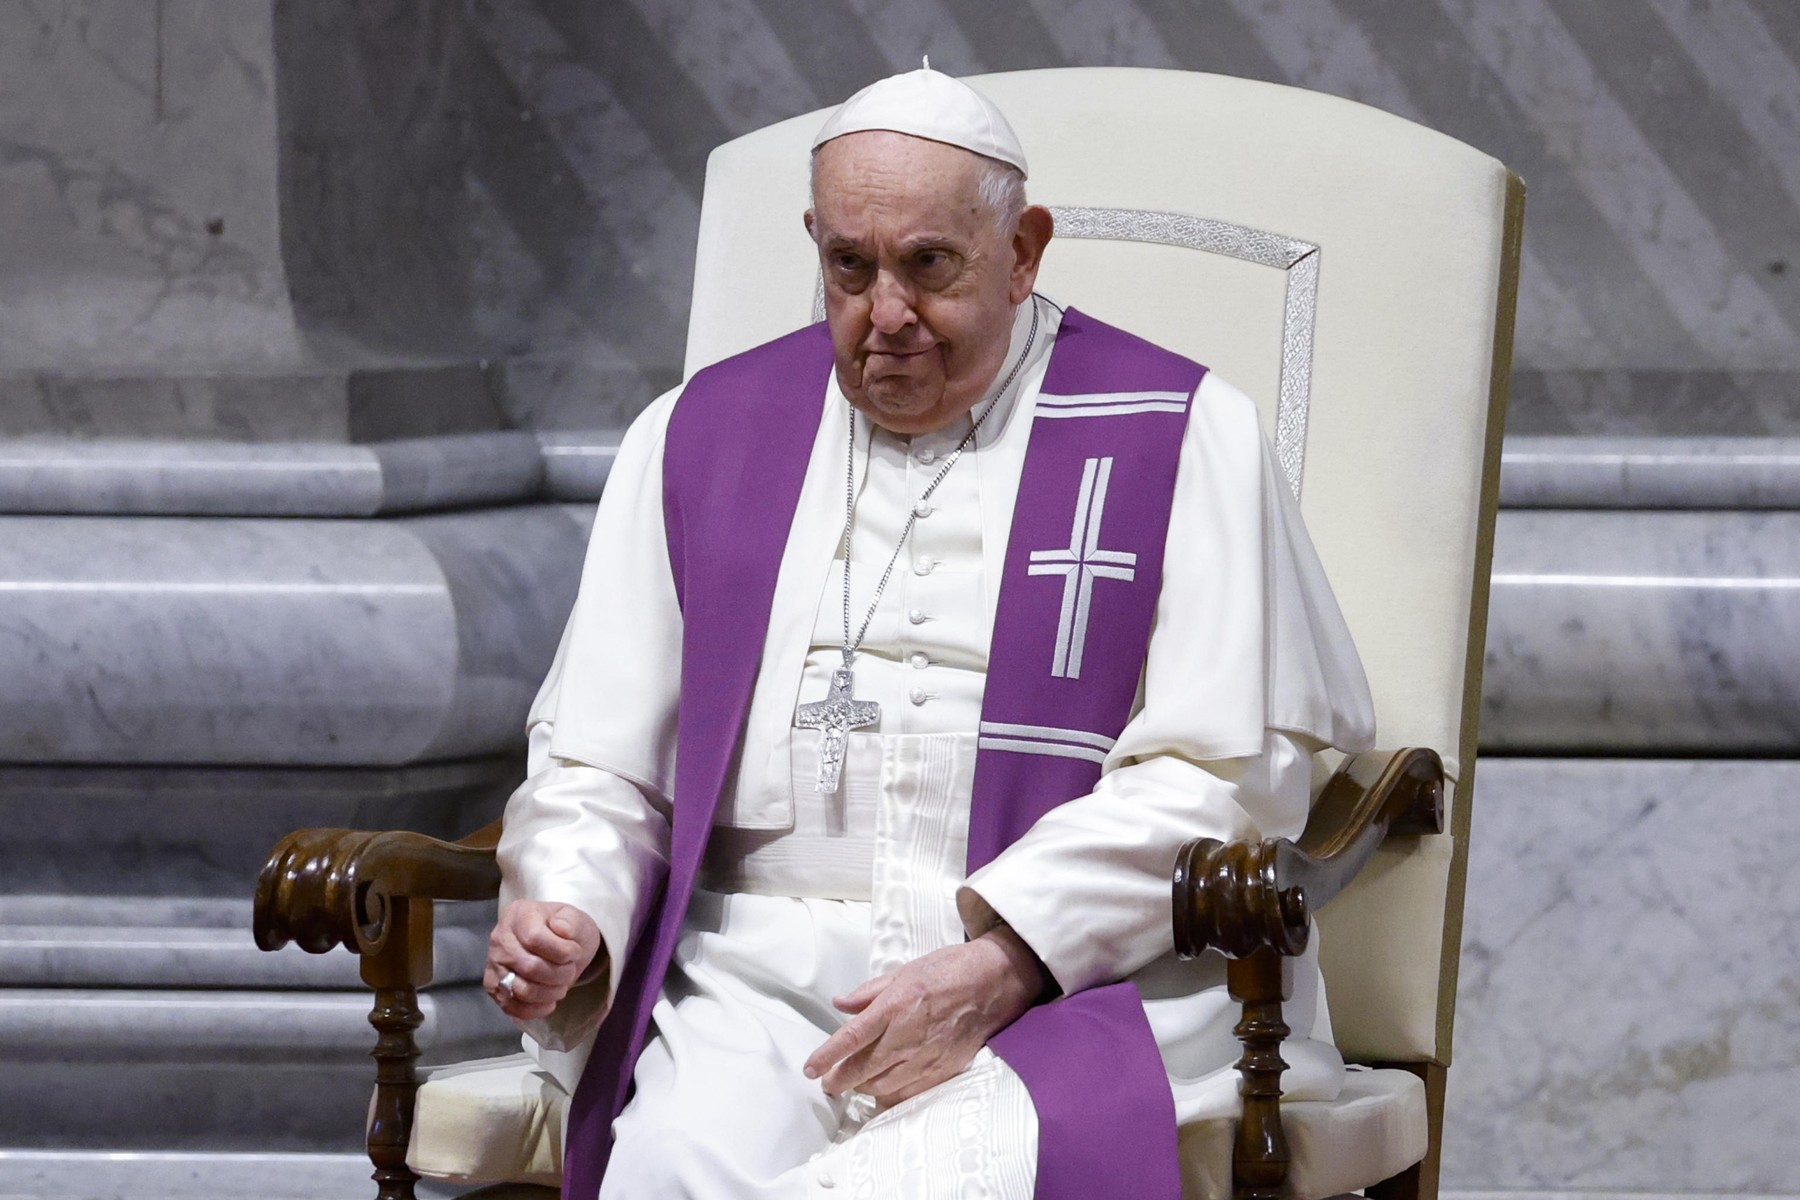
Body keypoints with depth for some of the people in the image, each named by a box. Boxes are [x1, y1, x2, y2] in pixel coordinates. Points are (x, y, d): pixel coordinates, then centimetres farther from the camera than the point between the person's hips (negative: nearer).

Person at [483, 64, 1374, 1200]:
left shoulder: (1180, 437, 6)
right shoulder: (700, 437, 17)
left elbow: (1224, 768, -3)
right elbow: (598, 763, 18)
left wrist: (1000, 963, -14)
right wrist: (567, 916, -5)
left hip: (1073, 972, -2)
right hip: (757, 974, 3)